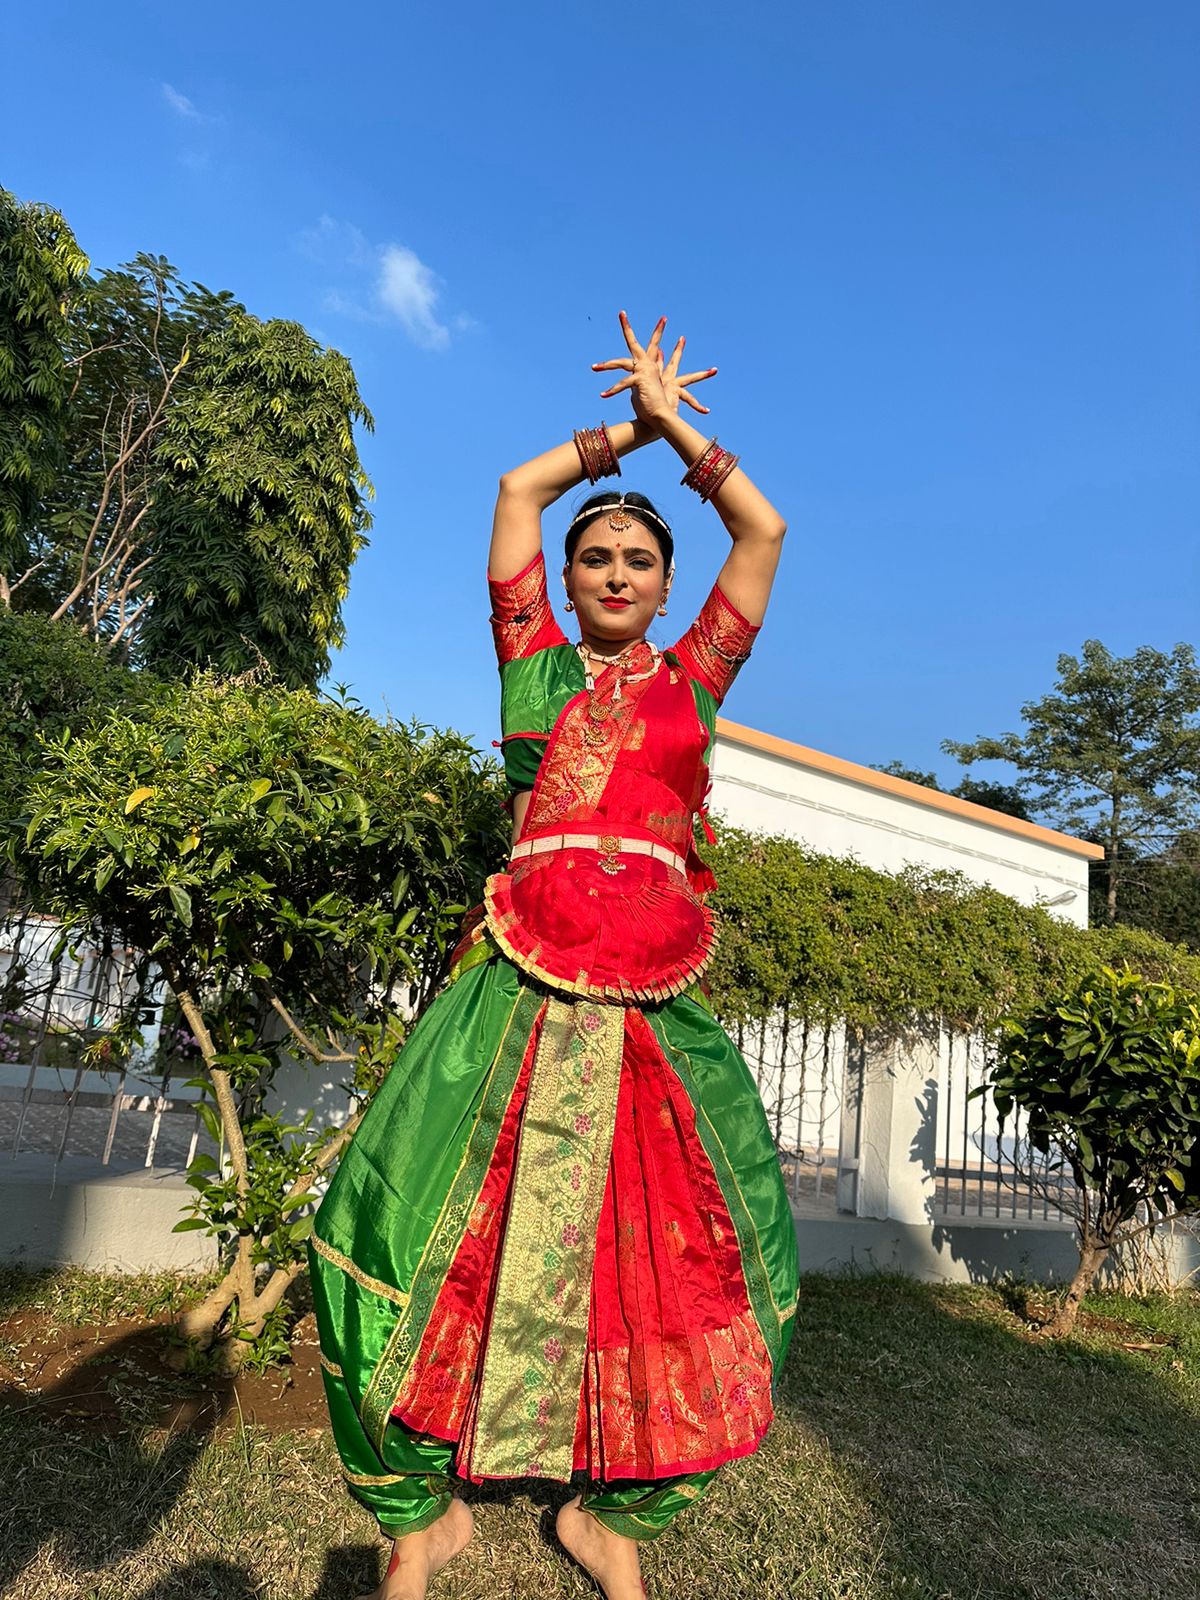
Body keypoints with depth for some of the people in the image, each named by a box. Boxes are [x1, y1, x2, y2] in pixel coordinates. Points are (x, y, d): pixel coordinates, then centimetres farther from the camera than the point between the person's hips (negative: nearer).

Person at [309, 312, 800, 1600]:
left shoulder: (692, 677, 17)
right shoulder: (532, 663, 17)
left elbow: (763, 531, 14)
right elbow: (518, 489, 18)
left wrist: (671, 422, 21)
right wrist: (622, 428, 26)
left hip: (654, 994, 1)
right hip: (520, 980, 0)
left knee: (682, 1246, -2)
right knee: (418, 1217, -9)